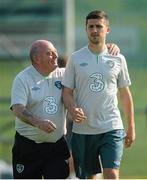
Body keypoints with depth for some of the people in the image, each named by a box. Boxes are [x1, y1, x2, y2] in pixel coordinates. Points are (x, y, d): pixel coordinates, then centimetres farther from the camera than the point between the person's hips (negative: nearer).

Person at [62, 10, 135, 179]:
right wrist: (72, 109, -18)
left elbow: (125, 94, 11)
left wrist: (131, 127, 10)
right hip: (83, 130, 1)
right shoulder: (75, 58, 3)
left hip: (112, 128, -1)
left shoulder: (118, 59, 4)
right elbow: (67, 92, 4)